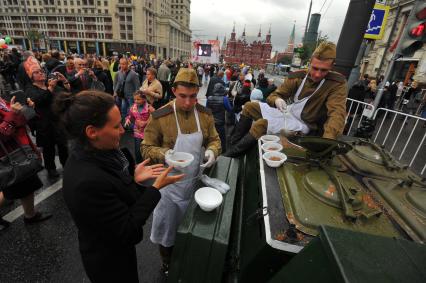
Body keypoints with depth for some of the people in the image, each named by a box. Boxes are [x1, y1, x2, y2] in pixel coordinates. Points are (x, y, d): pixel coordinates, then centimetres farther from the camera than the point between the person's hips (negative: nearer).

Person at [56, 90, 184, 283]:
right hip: (110, 263, -7)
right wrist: (156, 188, -26)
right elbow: (129, 232, -29)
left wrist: (133, 178, -10)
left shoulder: (95, 153, -13)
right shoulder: (87, 181, -38)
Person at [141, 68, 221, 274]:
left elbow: (214, 139, 4)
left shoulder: (205, 114, -7)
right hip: (170, 183, -3)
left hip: (196, 180, 4)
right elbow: (146, 148, -11)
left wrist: (212, 151, -19)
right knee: (167, 226, 20)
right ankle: (167, 263, 52)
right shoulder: (159, 117, -19)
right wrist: (164, 154, -31)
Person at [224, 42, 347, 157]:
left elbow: (337, 113, -30)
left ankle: (231, 155, -13)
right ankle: (234, 143, 12)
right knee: (249, 106, 7)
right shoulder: (298, 76, -4)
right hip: (288, 112, 7)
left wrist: (327, 140, -49)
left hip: (303, 124, -6)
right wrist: (277, 100, -31)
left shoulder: (337, 83, -16)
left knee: (261, 124, -30)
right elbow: (274, 95, -4)